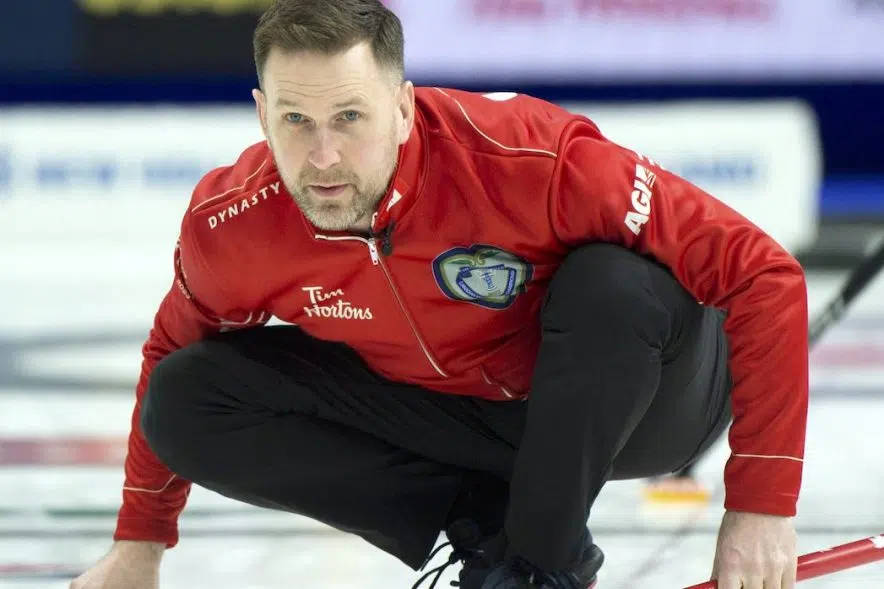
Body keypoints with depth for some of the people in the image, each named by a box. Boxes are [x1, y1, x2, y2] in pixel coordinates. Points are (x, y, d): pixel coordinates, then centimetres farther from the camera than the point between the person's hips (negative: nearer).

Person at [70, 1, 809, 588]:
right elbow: (173, 355, 5)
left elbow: (764, 277, -31)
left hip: (631, 400, -3)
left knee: (614, 285, -37)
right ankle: (485, 525, -3)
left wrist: (760, 506, -32)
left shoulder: (531, 160, -35)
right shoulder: (229, 223, -20)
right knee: (187, 402, -15)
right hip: (446, 411, 3)